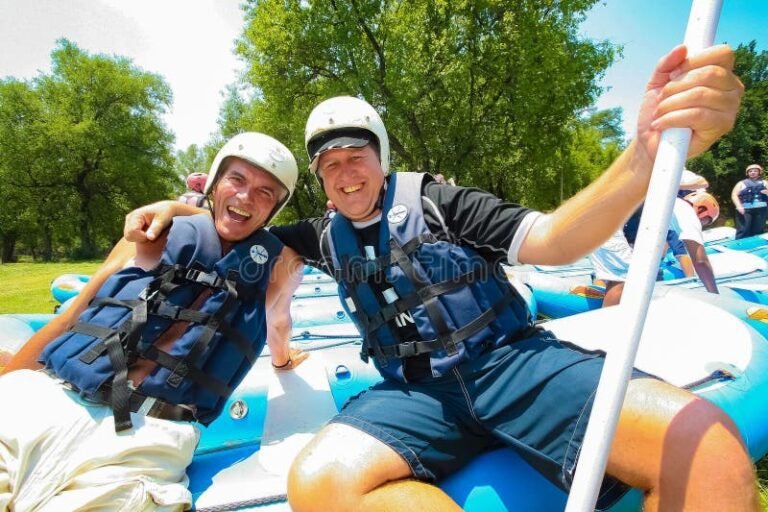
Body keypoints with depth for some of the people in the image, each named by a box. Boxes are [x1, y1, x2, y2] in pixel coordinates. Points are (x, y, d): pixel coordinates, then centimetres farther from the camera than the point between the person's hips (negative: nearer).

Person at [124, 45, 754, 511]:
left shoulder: (437, 202, 3)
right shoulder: (327, 238, 15)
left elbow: (549, 243, -8)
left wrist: (647, 152, -24)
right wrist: (174, 209, 13)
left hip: (509, 359, -1)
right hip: (415, 391, 3)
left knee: (703, 442, -28)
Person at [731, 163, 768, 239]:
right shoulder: (742, 183, 14)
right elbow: (734, 195, 3)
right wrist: (739, 206, -13)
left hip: (761, 209, 3)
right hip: (745, 209, -3)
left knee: (759, 231, 3)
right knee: (743, 230, -11)